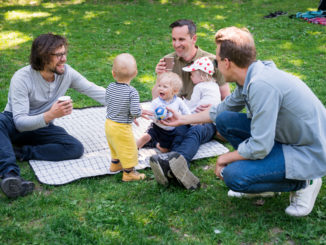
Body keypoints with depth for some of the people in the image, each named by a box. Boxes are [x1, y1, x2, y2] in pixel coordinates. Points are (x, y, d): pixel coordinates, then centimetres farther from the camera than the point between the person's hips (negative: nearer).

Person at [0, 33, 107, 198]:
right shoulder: (22, 78, -23)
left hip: (42, 127, 4)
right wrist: (50, 115, -45)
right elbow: (20, 122, -27)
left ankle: (20, 152, -22)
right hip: (13, 124, -4)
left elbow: (95, 91, -3)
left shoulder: (66, 72, -10)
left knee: (76, 148, -23)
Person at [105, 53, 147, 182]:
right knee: (128, 150, 11)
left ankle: (115, 164, 49)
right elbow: (135, 112, -25)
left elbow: (107, 102, 6)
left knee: (115, 146, 29)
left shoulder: (110, 87, -6)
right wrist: (140, 111, -4)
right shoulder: (132, 92, -24)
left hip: (109, 123, 7)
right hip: (122, 128, -7)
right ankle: (128, 173, 22)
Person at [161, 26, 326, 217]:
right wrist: (183, 119, 25)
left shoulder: (262, 85, -29)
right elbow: (223, 109, 20)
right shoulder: (251, 78, 1)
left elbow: (260, 147, -28)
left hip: (310, 153, -9)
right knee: (224, 120, 4)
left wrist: (226, 158, -10)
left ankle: (302, 183, -1)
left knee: (234, 176, -21)